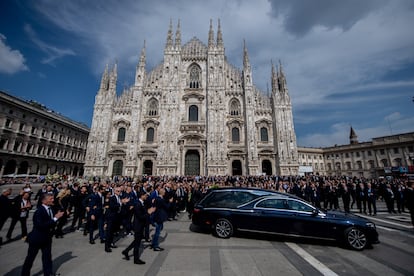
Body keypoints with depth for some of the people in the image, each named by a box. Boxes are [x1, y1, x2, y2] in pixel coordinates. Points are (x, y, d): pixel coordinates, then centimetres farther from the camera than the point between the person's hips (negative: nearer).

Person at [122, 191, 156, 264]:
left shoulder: (142, 203, 2)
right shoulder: (138, 204, -27)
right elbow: (140, 217, -28)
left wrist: (148, 211, -5)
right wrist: (148, 213, -23)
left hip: (140, 225, 9)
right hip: (138, 226, -9)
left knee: (137, 240, 24)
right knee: (137, 242, 8)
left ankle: (126, 251, 39)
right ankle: (136, 259, 26)